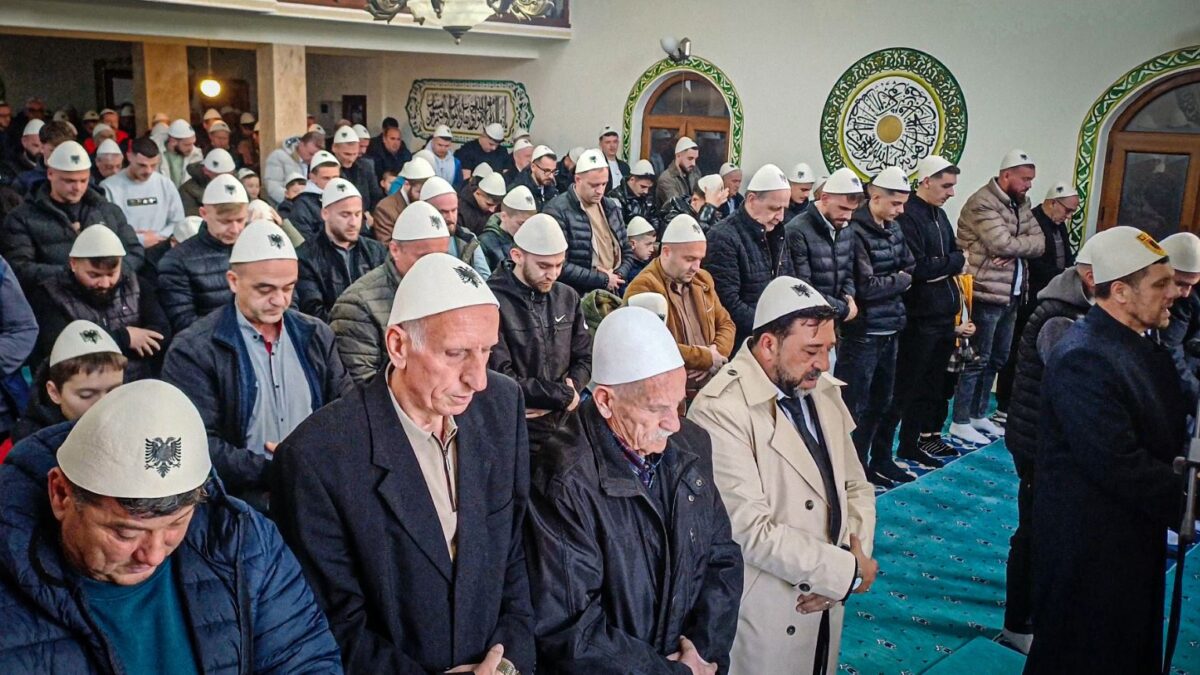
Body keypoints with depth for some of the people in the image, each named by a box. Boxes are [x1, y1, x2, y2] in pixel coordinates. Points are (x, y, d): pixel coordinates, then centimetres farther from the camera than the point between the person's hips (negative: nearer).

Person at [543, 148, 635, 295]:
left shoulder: (611, 207, 13)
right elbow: (559, 266, -16)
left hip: (613, 294, 5)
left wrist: (618, 276, 0)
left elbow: (627, 251, 19)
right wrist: (603, 279, -11)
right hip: (578, 297, -5)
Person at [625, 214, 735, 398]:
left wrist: (718, 352, -1)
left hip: (713, 385, 7)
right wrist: (707, 357, -11)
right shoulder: (642, 288, -10)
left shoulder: (702, 279, 15)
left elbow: (726, 323, 21)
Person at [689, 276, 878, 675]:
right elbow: (751, 531, -25)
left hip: (826, 604, 7)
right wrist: (846, 569, -16)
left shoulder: (823, 391, 2)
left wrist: (853, 557, -10)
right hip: (763, 614, -7)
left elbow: (855, 487, 8)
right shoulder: (721, 411, -23)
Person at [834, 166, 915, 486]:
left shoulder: (894, 229, 8)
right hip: (863, 331, -8)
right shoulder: (856, 231, -17)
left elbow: (910, 267, 10)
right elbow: (865, 286, -20)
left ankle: (881, 458, 32)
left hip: (890, 328, 8)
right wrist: (900, 280, -6)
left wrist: (895, 283, -8)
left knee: (883, 399, 19)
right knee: (856, 403, 2)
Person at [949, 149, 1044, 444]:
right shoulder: (983, 204, -15)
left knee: (996, 359, 16)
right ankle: (960, 422, 5)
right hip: (987, 294, -9)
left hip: (1012, 295, 9)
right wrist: (1027, 243, -4)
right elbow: (1003, 244, -23)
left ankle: (978, 415, 28)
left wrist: (1015, 249, -15)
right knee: (978, 360, -3)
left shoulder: (1021, 204, 14)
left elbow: (1039, 243, 5)